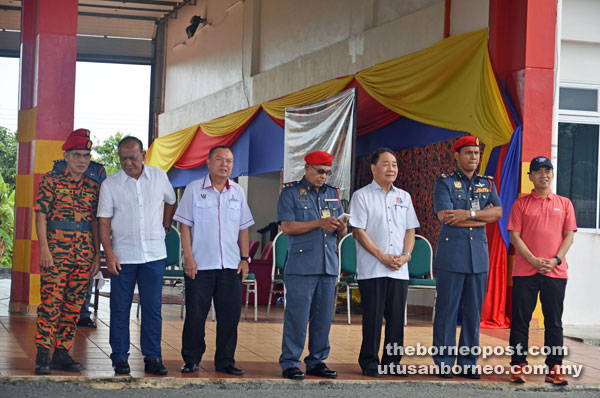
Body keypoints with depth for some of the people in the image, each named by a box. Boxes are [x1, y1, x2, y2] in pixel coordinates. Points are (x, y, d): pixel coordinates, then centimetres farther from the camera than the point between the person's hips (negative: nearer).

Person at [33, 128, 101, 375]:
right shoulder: (51, 181, 0)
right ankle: (43, 356, -7)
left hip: (84, 253, 5)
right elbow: (41, 215, -3)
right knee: (50, 302, -9)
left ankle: (62, 353, 13)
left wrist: (97, 253, 10)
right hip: (56, 250, -5)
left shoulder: (93, 187, 13)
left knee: (74, 305, 6)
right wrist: (44, 248, -11)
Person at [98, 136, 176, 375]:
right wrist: (109, 253, -11)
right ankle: (120, 358, 10)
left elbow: (170, 201, 23)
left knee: (152, 308, 3)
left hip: (154, 255, 1)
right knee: (120, 308, 1)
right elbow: (104, 222, -2)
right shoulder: (110, 184, -1)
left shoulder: (159, 177, 4)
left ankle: (152, 358, 10)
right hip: (122, 256, -1)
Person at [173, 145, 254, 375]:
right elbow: (185, 225, -2)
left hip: (230, 266, 3)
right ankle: (191, 360, 13)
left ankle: (225, 361, 14)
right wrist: (188, 257, -9)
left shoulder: (238, 192, 10)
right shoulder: (194, 189, 0)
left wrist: (245, 259, 6)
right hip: (200, 265, -3)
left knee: (230, 315, 4)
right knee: (195, 314, 1)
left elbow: (243, 228, 14)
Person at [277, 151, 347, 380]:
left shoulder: (333, 194, 17)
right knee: (297, 315, -6)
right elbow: (287, 227, -8)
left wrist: (341, 228, -7)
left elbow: (340, 232, 18)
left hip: (328, 265, 5)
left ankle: (317, 362, 16)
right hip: (301, 265, -5)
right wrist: (319, 223, -16)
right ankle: (290, 363, 1)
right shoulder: (291, 192, 2)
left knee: (324, 316, 7)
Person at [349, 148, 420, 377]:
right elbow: (358, 231, -7)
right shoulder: (362, 196, 0)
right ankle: (369, 362, 6)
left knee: (397, 316, 5)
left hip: (399, 270, 4)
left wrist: (406, 255, -4)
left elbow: (410, 230, 15)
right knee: (373, 316, -2)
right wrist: (383, 257, -13)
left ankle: (392, 361, 14)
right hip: (372, 270, -4)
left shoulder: (404, 197, 15)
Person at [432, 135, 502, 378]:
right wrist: (482, 216, -7)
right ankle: (444, 363, 5)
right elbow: (445, 216, -13)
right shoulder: (445, 182, 1)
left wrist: (468, 214, -14)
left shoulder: (487, 184, 15)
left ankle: (468, 363, 12)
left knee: (474, 311, 6)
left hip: (479, 255, 4)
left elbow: (498, 212, 0)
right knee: (447, 310, -2)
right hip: (451, 255, -4)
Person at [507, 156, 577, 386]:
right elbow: (514, 236, 0)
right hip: (525, 271, -1)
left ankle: (554, 369, 9)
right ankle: (518, 366, 7)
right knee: (520, 320, 1)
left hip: (555, 272, 1)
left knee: (554, 322, 4)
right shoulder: (521, 203, 6)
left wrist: (556, 260, -9)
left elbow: (569, 236, 6)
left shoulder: (564, 204, 10)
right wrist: (533, 260, -11)